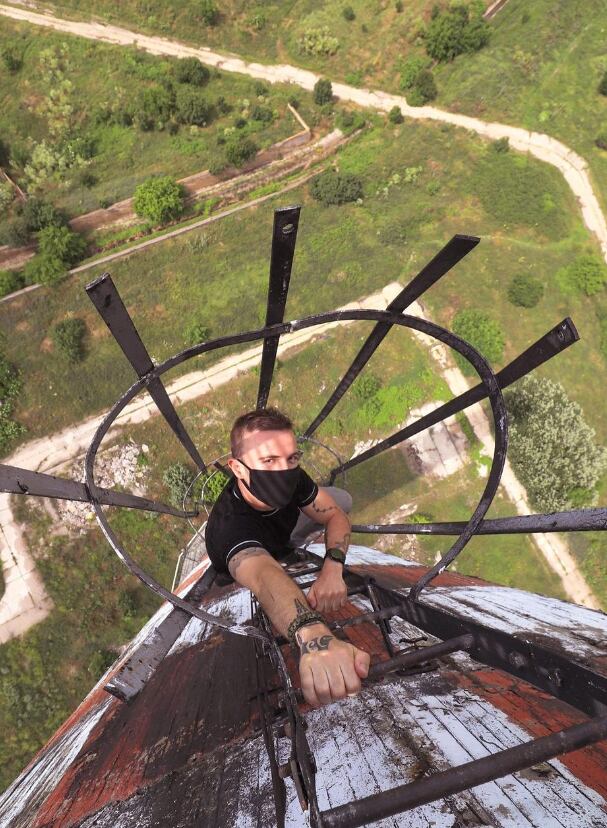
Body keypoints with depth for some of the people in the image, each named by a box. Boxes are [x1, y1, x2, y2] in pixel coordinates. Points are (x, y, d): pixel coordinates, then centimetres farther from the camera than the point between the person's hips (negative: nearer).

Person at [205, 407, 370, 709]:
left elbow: (336, 516, -27)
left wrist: (332, 568, -49)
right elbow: (264, 578, -72)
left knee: (343, 498, -4)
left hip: (281, 535, 2)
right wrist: (315, 638, -92)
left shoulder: (290, 477, -34)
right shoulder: (229, 525, -52)